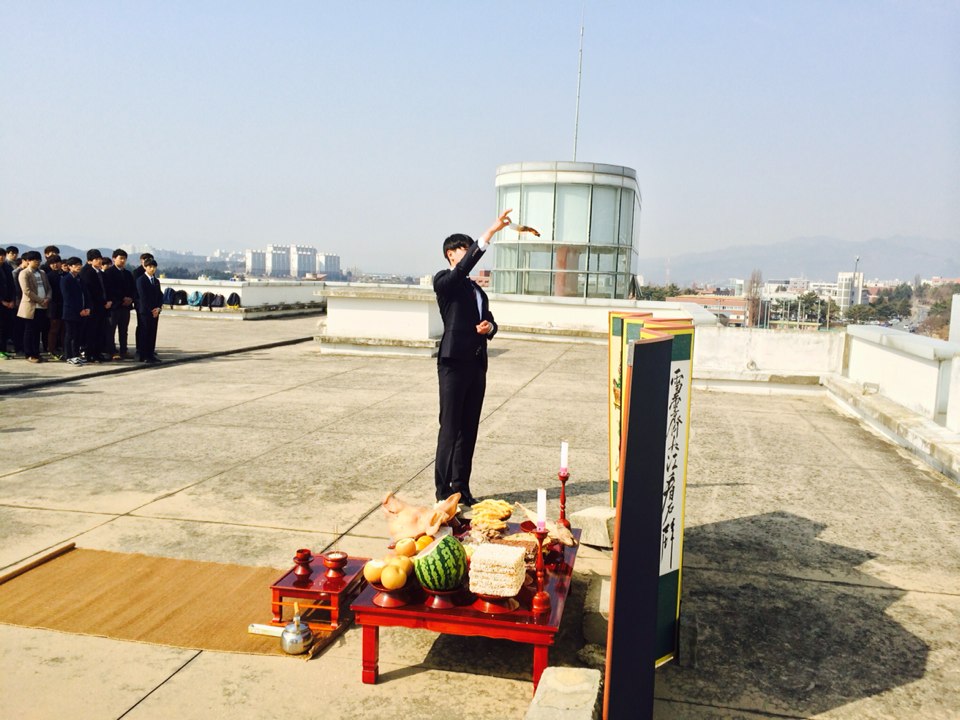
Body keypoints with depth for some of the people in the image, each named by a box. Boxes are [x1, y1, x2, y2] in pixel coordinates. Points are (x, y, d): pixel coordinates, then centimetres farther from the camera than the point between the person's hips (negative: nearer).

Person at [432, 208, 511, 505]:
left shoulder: (477, 289, 21)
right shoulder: (444, 281, -3)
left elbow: (489, 320, 26)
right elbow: (464, 267, -23)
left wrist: (489, 327, 1)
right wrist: (489, 233, -29)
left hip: (477, 364, 7)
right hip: (454, 363, -7)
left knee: (469, 429, 9)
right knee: (450, 428, -4)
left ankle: (461, 488, 17)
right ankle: (443, 491, 4)